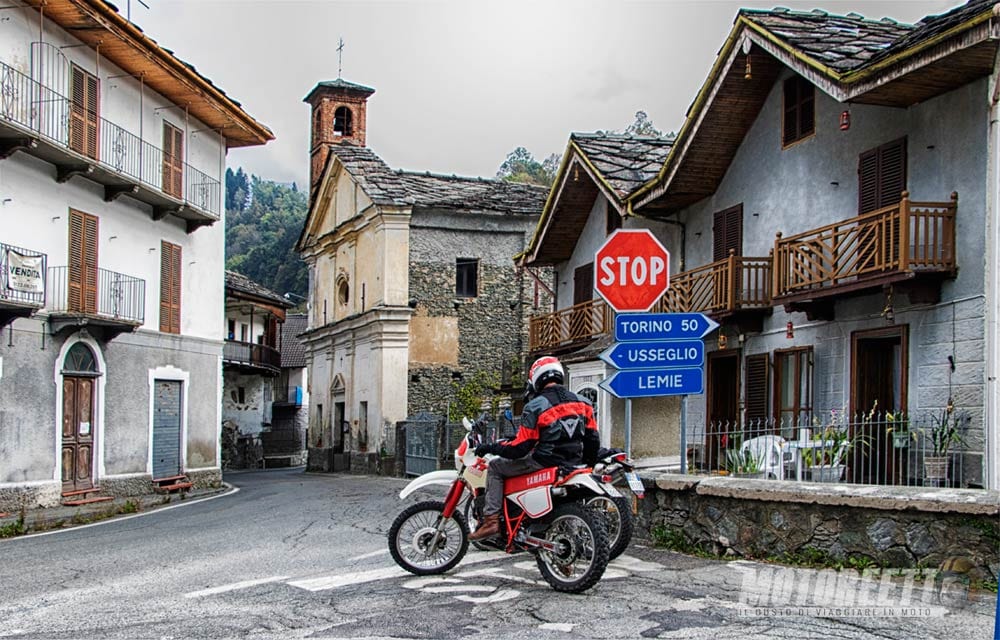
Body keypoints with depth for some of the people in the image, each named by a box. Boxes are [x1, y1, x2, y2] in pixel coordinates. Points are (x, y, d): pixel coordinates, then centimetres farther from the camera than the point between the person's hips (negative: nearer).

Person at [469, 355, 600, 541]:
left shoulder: (535, 407, -11)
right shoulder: (582, 402, 5)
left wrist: (490, 447, 1)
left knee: (495, 467, 11)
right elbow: (593, 440, 8)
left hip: (543, 463, -6)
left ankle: (491, 519, -1)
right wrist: (588, 463, 25)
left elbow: (520, 448, -12)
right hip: (574, 463, 7)